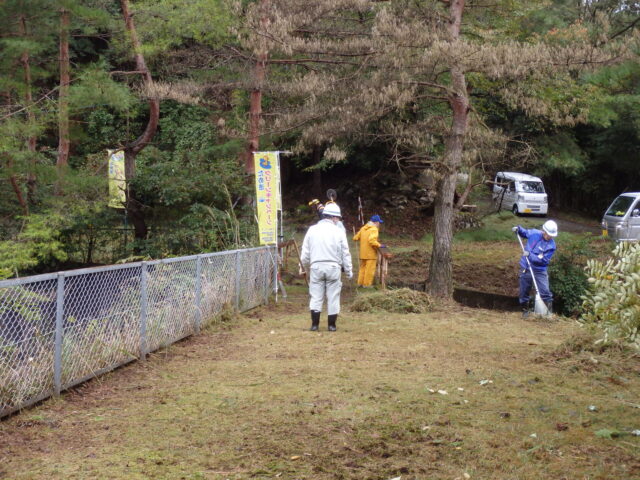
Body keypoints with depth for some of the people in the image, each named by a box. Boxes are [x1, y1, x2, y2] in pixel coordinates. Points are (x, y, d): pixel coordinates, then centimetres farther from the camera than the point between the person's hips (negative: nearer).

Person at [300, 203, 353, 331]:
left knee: (316, 296, 7)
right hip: (333, 267, -1)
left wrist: (307, 268, 21)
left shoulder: (312, 230, 4)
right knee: (333, 296, 6)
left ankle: (314, 324, 3)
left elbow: (305, 255, 6)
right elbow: (345, 254, 1)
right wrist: (349, 271, 11)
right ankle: (332, 325, 9)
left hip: (316, 266, 1)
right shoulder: (338, 231, -1)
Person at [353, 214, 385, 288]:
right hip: (371, 254, -7)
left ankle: (360, 282, 22)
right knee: (370, 269, 1)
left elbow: (355, 238, 9)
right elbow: (372, 240, -28)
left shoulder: (363, 228, 7)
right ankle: (367, 284, 4)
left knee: (363, 267, 17)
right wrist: (379, 245, -18)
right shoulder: (374, 229, -14)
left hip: (363, 253, 7)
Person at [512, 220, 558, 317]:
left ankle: (549, 312, 1)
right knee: (524, 292, 11)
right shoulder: (534, 233, -6)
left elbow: (543, 260, -19)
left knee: (545, 292, -10)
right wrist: (518, 229, -1)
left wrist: (530, 255, -25)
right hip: (526, 269, 3)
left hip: (540, 271, -3)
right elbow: (525, 233, 18)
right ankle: (525, 310, 28)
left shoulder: (551, 246, -15)